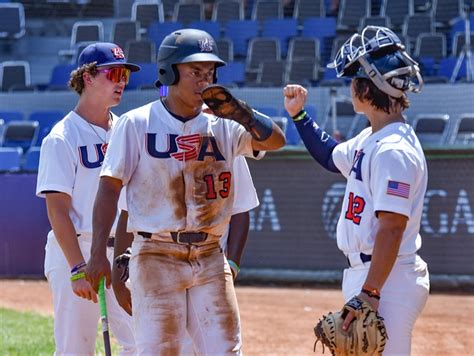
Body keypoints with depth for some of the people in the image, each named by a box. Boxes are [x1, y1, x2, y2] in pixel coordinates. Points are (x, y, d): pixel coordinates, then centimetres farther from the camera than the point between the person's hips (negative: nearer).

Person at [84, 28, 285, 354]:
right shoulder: (136, 123, -2)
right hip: (157, 257, -4)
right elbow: (110, 187, -5)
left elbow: (276, 140, -3)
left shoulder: (223, 127, 8)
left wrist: (238, 111, -18)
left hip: (210, 259, 4)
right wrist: (98, 254, -12)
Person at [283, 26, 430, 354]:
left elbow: (392, 229, -25)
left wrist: (369, 294, -27)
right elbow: (331, 156, 35)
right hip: (363, 275, 11)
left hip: (387, 280, -11)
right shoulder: (370, 140, 12)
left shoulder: (394, 150, -20)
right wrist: (299, 115, 27)